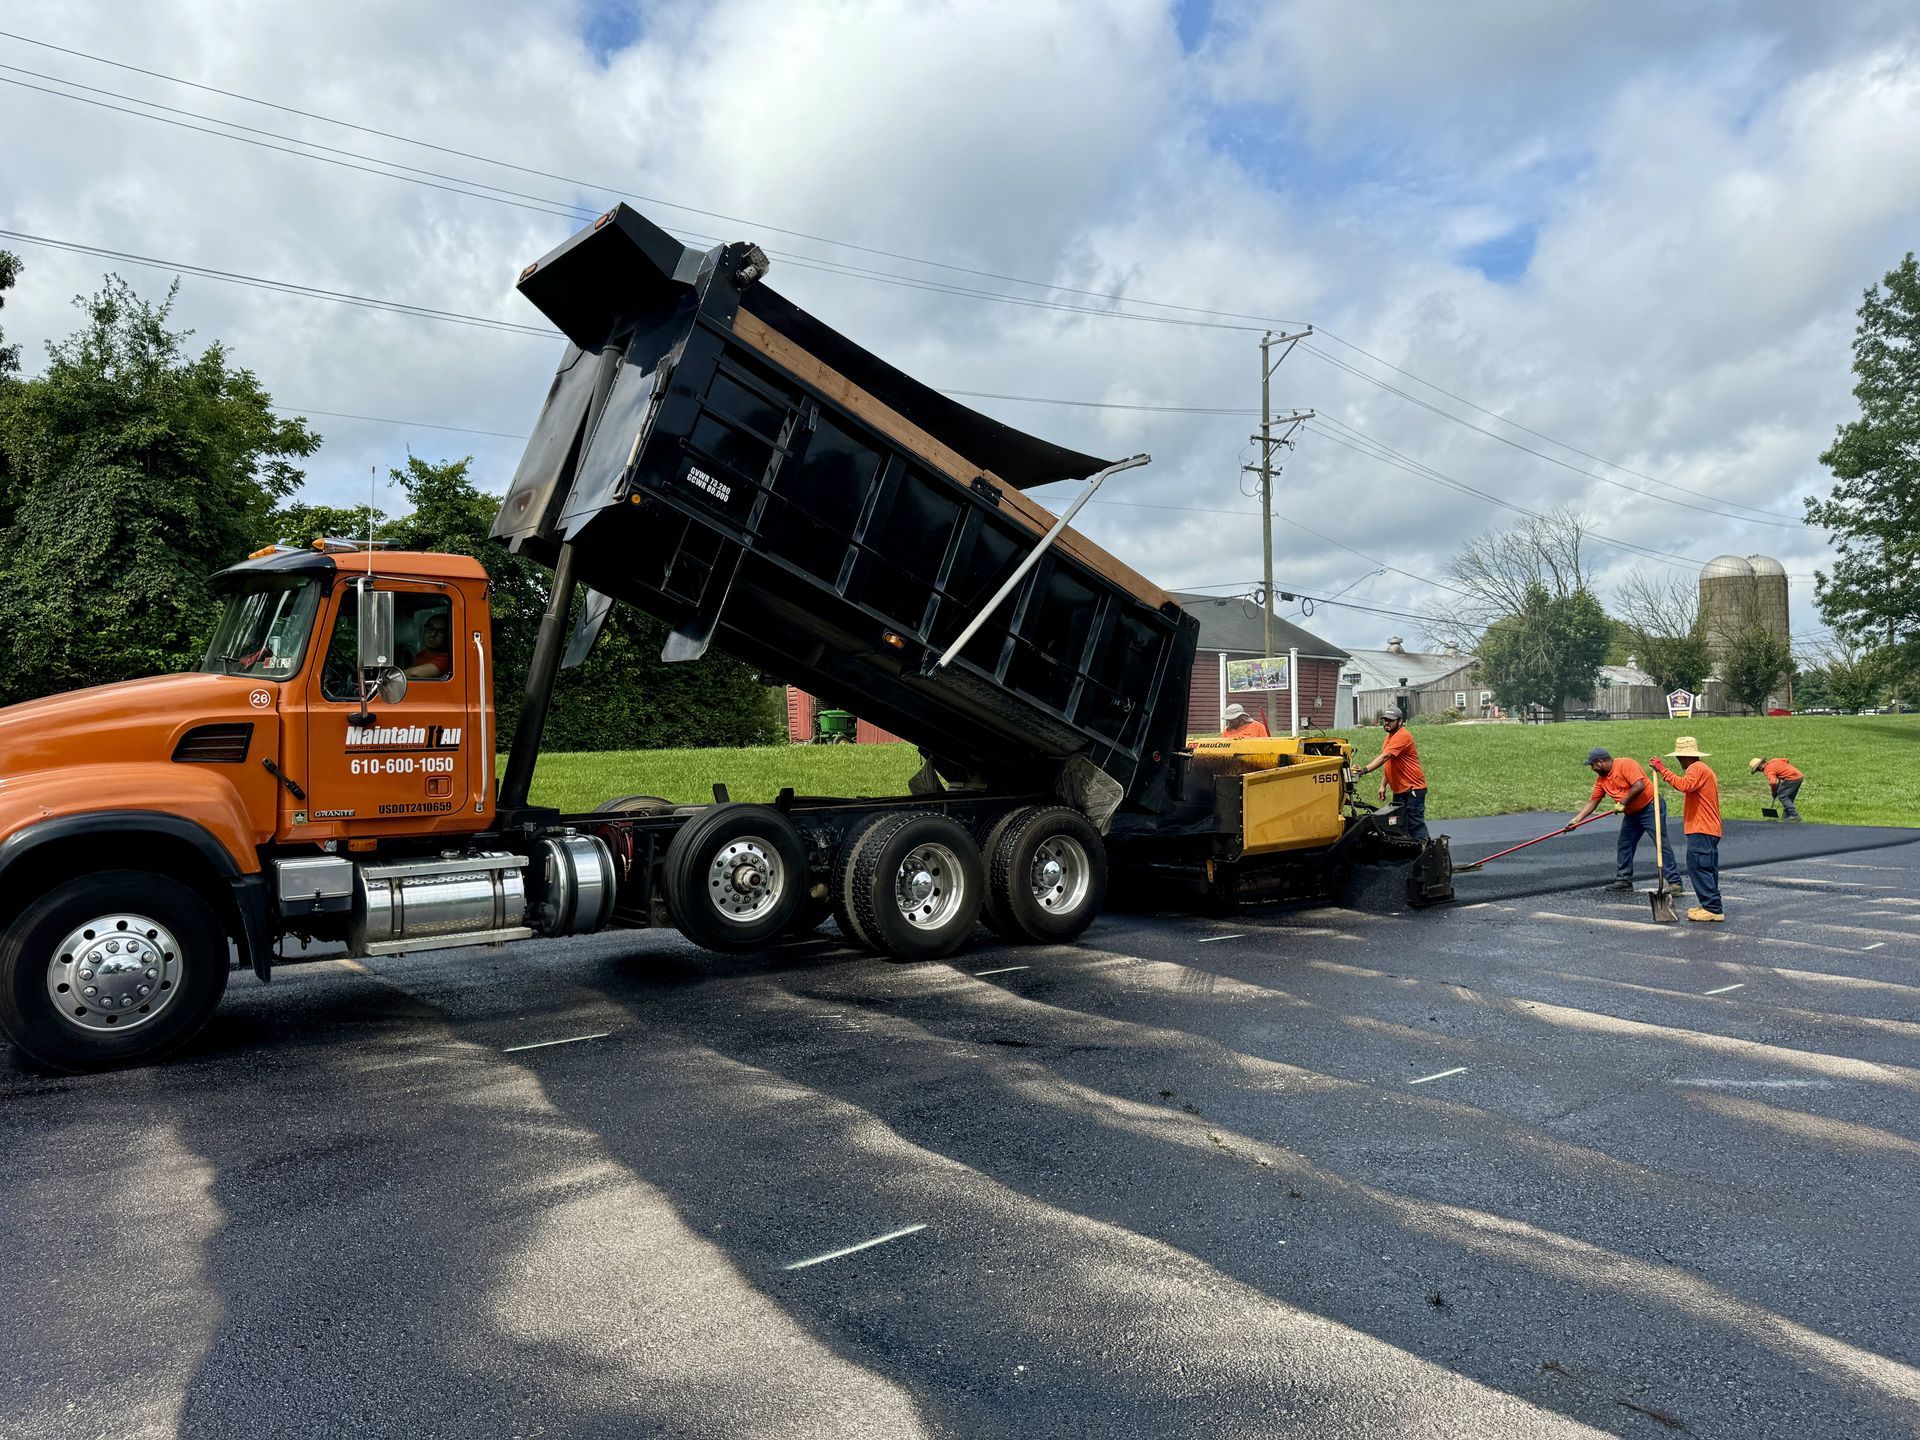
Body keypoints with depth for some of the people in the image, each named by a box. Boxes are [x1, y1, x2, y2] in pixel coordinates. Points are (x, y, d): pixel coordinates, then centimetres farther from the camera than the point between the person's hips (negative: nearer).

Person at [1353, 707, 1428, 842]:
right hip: (1399, 790, 10)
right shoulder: (1389, 737, 15)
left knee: (1416, 824, -10)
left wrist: (1365, 770, -38)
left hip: (1413, 788, -10)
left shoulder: (1402, 736, -16)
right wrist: (1383, 786, 14)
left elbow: (1384, 757, -28)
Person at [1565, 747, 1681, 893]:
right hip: (1632, 814, 9)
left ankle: (1674, 882, -8)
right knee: (1624, 846, 9)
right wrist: (1576, 819, 1)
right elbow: (1592, 801, 8)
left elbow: (1639, 786, -28)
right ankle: (1623, 880, 16)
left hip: (1650, 808, -9)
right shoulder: (1602, 779, 7)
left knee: (1661, 844, -9)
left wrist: (1623, 802, -21)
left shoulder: (1626, 764, -18)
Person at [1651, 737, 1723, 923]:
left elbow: (1684, 785, -30)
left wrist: (1662, 770, -29)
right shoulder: (1705, 769, 23)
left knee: (1698, 867, -11)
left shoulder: (1696, 768, -11)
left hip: (1700, 830, -11)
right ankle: (1710, 906, 17)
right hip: (1710, 829, 11)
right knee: (1706, 868, 13)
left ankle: (1713, 909, -13)